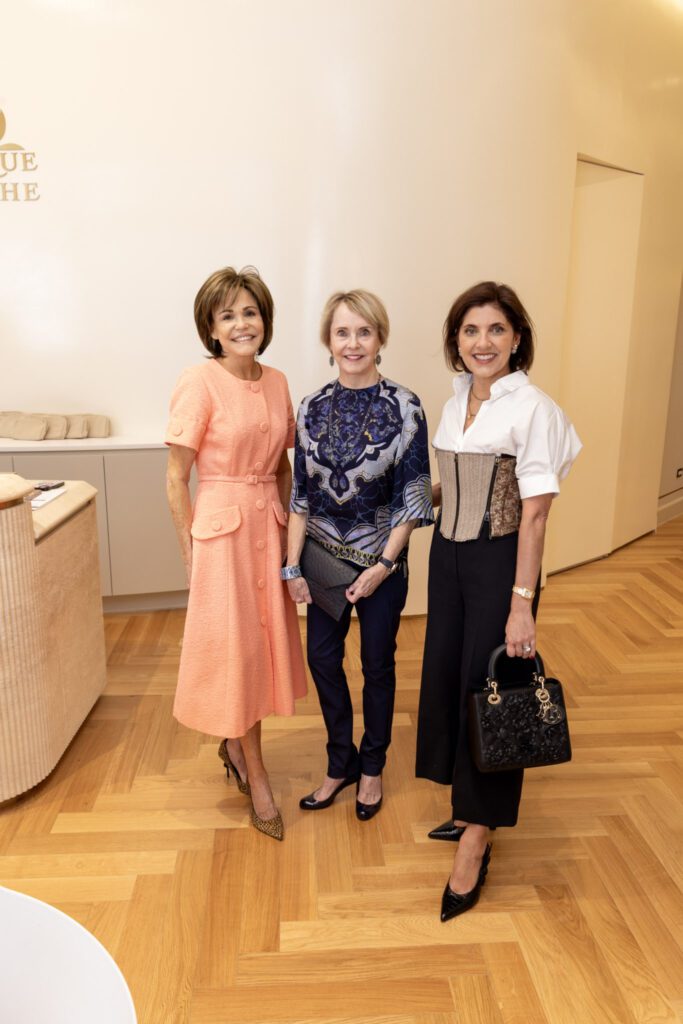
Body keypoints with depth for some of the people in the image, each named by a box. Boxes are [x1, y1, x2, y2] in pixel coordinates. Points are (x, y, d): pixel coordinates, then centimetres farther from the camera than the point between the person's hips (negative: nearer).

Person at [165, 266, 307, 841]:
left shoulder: (277, 382, 5)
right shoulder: (200, 384, -13)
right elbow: (177, 478, -10)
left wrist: (285, 528, 10)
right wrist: (192, 552, -9)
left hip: (269, 526, 6)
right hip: (221, 527, -6)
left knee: (263, 641, 15)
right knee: (235, 649, 5)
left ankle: (235, 744, 41)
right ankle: (258, 781, 22)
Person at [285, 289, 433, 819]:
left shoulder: (404, 407, -11)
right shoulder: (313, 407, -1)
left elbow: (412, 494, -11)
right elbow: (301, 492, 2)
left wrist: (383, 564, -15)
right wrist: (293, 563, -1)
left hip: (381, 557, -3)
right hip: (326, 555, 4)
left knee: (377, 662, 12)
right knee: (322, 657, 12)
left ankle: (372, 766, 35)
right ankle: (341, 763, 35)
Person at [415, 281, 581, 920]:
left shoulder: (532, 409, -15)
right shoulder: (455, 403, 7)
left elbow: (534, 512, -18)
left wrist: (521, 604, -20)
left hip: (498, 562, -7)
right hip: (448, 556, 7)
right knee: (446, 680, 13)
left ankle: (474, 843, 17)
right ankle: (469, 808, 34)